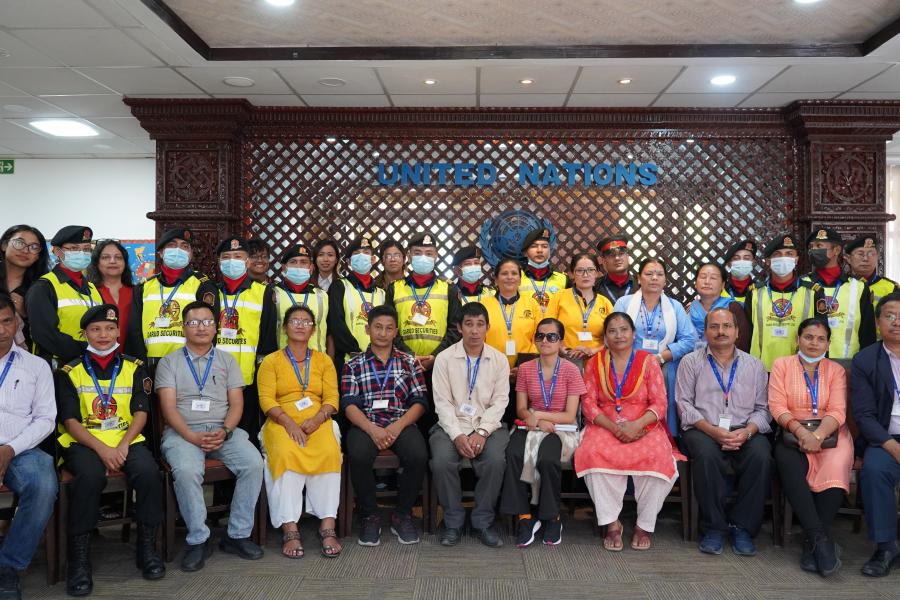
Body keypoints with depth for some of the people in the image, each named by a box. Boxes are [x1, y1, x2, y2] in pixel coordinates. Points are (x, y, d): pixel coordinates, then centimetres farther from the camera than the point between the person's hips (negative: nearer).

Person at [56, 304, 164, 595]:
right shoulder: (70, 372, 6)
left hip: (127, 439, 2)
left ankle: (147, 545, -10)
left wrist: (123, 445, -13)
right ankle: (79, 554, -19)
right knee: (90, 475, -35)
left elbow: (141, 413, 4)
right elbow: (70, 421, -1)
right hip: (84, 442, -1)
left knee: (149, 471, -29)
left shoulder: (134, 368, 11)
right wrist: (101, 448, -17)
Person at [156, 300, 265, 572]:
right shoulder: (169, 362, 12)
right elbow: (168, 407, 0)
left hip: (223, 430, 2)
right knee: (187, 470, -35)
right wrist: (192, 436, -16)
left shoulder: (227, 361, 18)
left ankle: (237, 535, -13)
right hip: (182, 432, -2)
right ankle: (198, 540, -17)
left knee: (253, 462, -26)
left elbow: (236, 403, 9)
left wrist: (224, 432, -11)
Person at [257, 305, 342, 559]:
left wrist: (316, 420, -12)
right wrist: (289, 423, -16)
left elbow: (332, 398, 8)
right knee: (285, 454, -34)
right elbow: (266, 399, 1)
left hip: (318, 422, 1)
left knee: (329, 452, -32)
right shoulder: (271, 361, 13)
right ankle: (289, 529, -31)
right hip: (281, 423, -1)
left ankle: (328, 526, -30)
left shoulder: (324, 360, 19)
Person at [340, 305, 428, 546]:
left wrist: (398, 426, -12)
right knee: (358, 456, -33)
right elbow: (349, 405, 2)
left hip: (402, 424, 1)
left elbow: (419, 402, 6)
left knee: (418, 455, -30)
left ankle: (403, 514, -4)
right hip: (366, 424, 0)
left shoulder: (409, 362, 16)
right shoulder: (353, 365, 14)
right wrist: (372, 429, -16)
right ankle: (369, 515, -7)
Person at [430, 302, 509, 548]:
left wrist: (481, 432, -14)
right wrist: (457, 435, -16)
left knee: (495, 461, -28)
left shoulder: (499, 360, 6)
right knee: (442, 461, -28)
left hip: (487, 426, 1)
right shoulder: (444, 358, 3)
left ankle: (483, 521, -7)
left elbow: (500, 401, 1)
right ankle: (453, 521, -5)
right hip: (452, 426, 0)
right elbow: (443, 402, -3)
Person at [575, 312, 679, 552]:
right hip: (605, 426, 1)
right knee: (594, 453, -32)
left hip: (644, 427, 0)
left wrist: (637, 425, -17)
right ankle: (611, 523, -17)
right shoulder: (594, 363, 11)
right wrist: (614, 427, -13)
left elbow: (659, 403, 1)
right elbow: (588, 403, 3)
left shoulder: (648, 361, 8)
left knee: (656, 456, -31)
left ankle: (645, 525, -12)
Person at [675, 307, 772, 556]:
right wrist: (712, 430, -14)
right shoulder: (691, 361, 10)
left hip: (744, 432, 2)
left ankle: (742, 526, -14)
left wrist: (747, 432, -11)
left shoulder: (754, 365, 16)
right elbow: (684, 404, 1)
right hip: (703, 430, -2)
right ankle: (713, 527, -16)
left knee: (761, 455, -30)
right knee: (707, 454, -34)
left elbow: (762, 409, 10)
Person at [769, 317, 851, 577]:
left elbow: (837, 411, 1)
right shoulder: (782, 365, 12)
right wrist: (800, 430, -16)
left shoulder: (836, 370, 15)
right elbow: (777, 407, 1)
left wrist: (817, 435, -18)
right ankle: (820, 538, -27)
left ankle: (812, 541, -20)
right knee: (789, 466, -33)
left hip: (829, 434, 1)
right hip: (793, 434, -1)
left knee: (836, 469, -31)